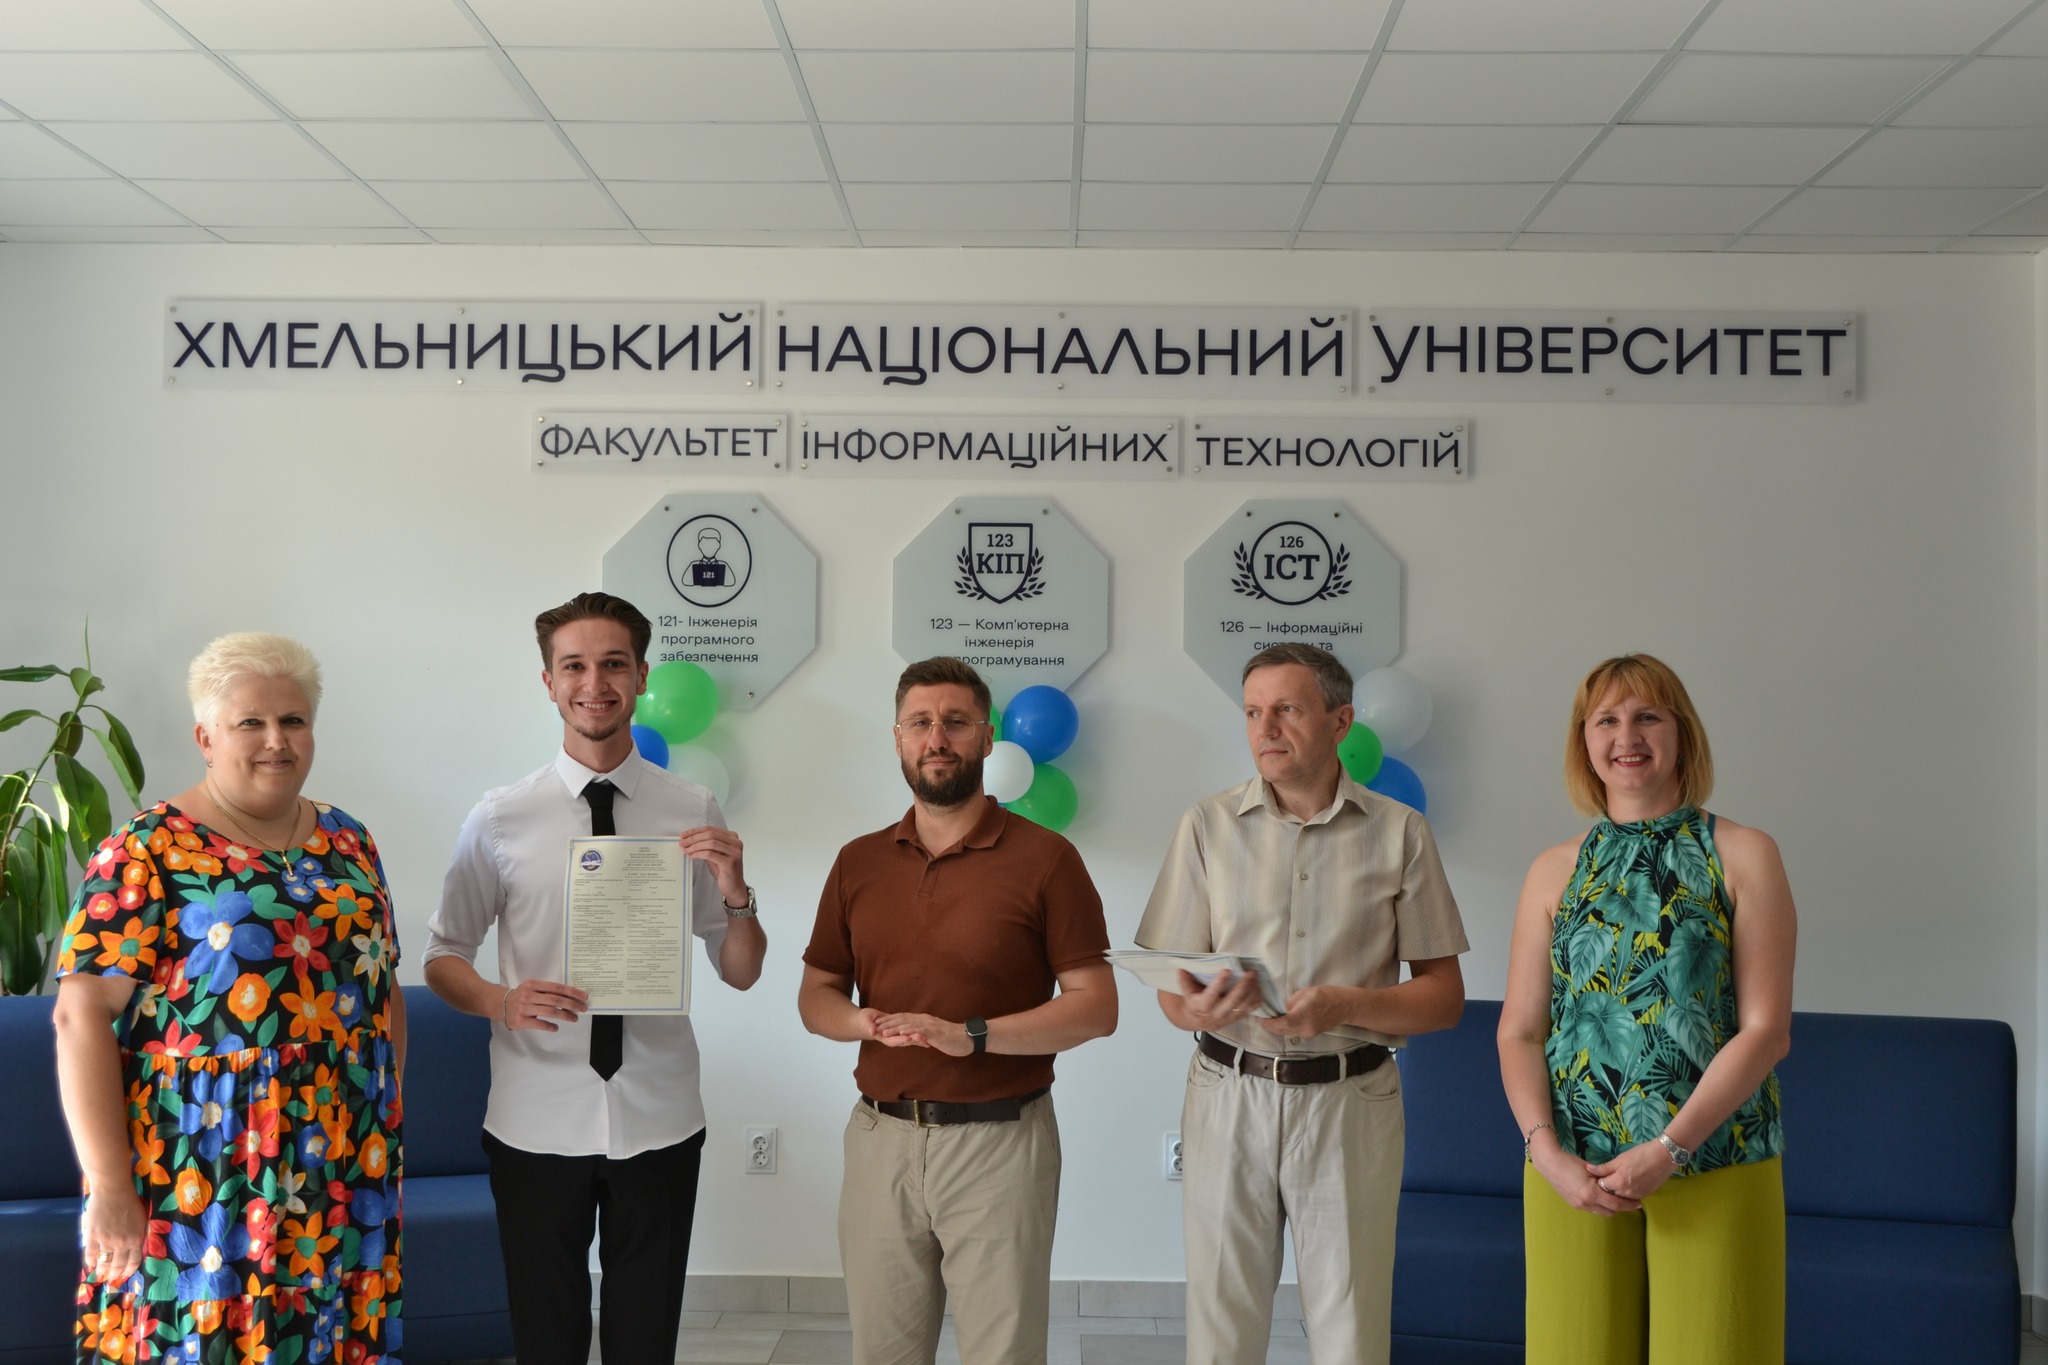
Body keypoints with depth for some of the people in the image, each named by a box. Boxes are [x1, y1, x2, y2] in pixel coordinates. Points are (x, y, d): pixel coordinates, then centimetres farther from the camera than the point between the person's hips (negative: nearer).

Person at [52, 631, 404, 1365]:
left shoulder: (347, 842, 10)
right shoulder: (149, 850, -7)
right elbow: (83, 1015, -11)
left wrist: (391, 1117, 11)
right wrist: (108, 1186, -14)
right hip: (201, 1178, -4)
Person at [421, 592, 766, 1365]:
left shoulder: (694, 813, -2)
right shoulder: (500, 819, -3)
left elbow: (741, 974, 4)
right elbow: (442, 957, 5)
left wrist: (735, 892, -16)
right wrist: (500, 1000, -16)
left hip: (658, 1119, 1)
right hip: (537, 1120, 0)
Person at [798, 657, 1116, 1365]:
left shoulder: (1045, 857, -5)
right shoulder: (858, 862, 8)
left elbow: (1096, 1005, -7)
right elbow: (815, 997, 12)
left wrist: (972, 1034, -18)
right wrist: (868, 1022, -10)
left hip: (999, 1141, -3)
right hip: (881, 1139, 4)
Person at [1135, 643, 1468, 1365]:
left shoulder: (1399, 833, 2)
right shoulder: (1208, 826, 3)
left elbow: (1445, 996, 2)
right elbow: (1172, 991, 4)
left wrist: (1346, 1005, -17)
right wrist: (1200, 1010, -21)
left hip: (1352, 1101, 0)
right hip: (1230, 1095, 1)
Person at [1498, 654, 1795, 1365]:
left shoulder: (1743, 855, 1)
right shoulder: (1555, 870, 8)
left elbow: (1766, 1029, -6)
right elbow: (1519, 1033, 5)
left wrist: (1667, 1150, -13)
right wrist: (1547, 1153, -10)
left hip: (1715, 1166, -2)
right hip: (1572, 1175, 2)